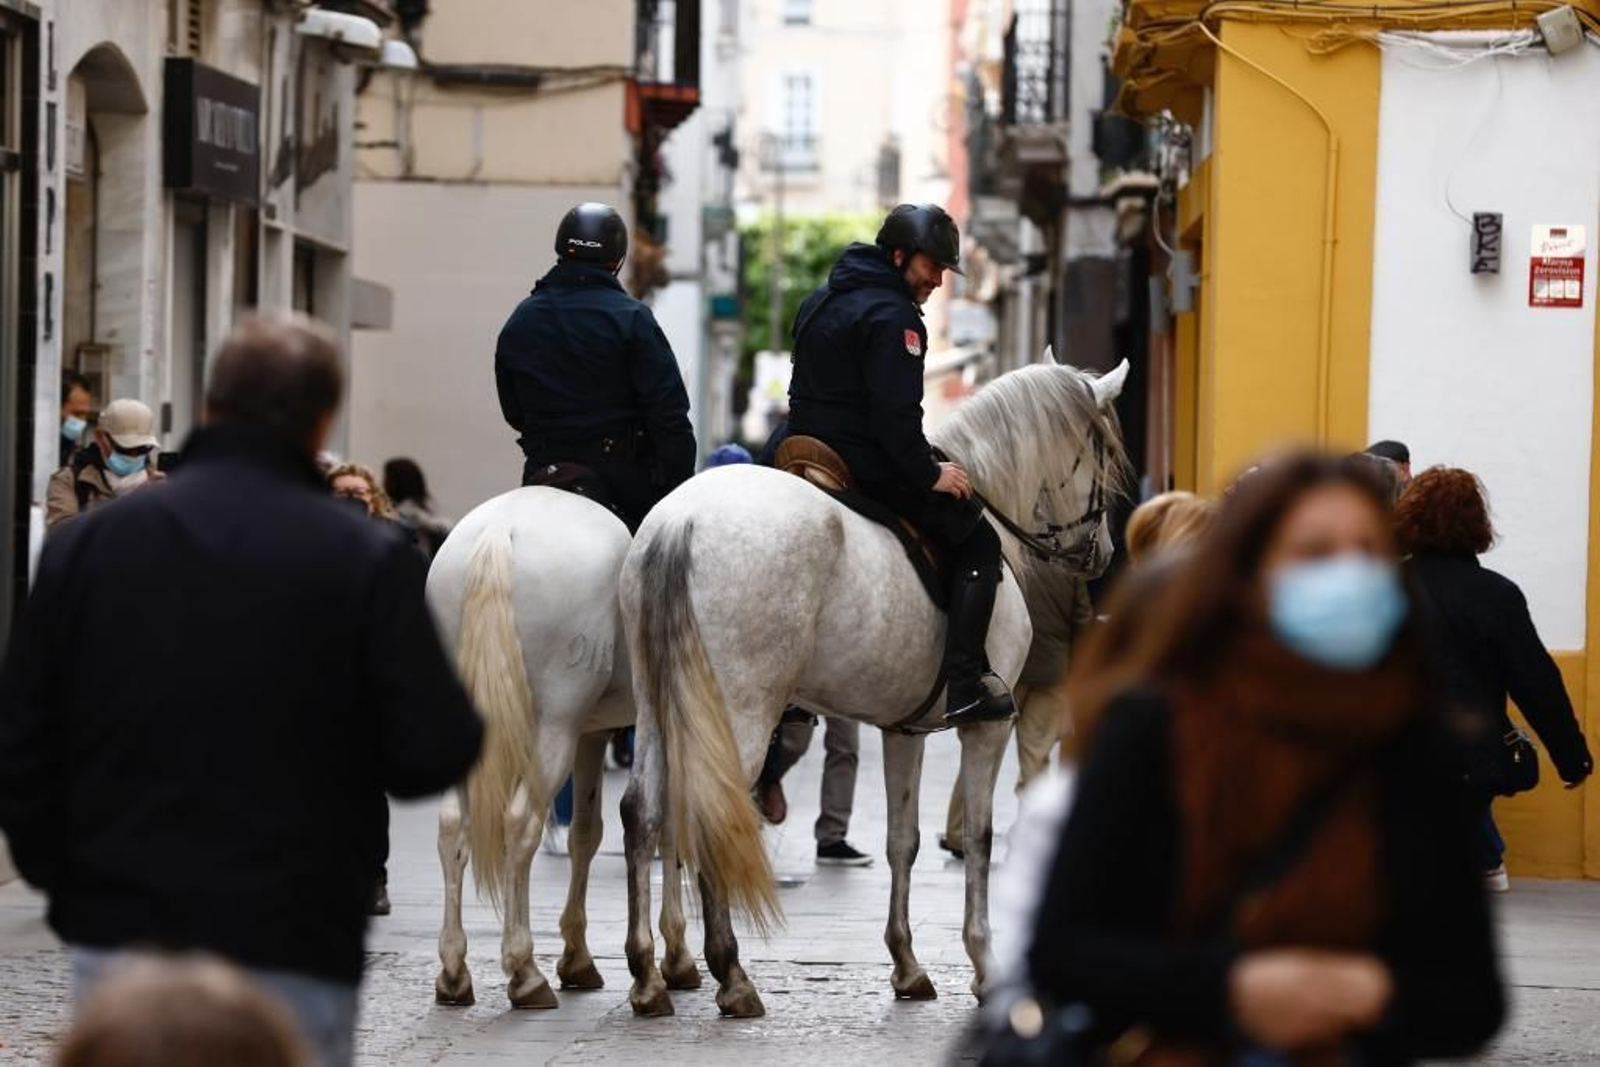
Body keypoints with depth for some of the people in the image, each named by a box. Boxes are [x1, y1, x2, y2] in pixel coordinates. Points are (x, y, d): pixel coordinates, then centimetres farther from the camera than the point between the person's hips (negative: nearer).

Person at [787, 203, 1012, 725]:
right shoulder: (891, 316, -15)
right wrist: (930, 474, -13)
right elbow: (896, 412, -24)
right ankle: (966, 683, -11)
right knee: (978, 541, 0)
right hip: (869, 469, -9)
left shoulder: (819, 304, 15)